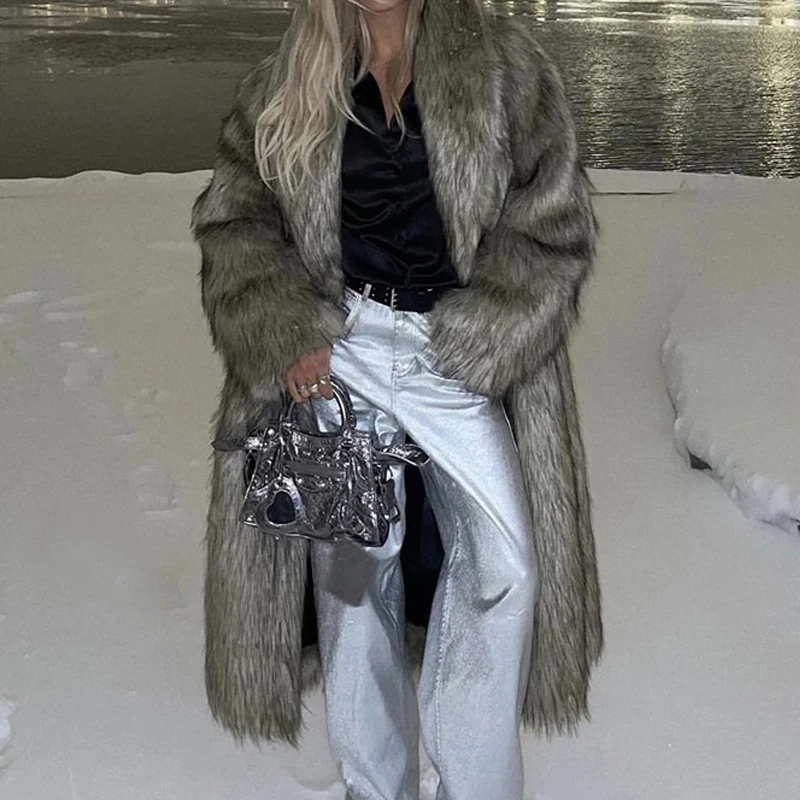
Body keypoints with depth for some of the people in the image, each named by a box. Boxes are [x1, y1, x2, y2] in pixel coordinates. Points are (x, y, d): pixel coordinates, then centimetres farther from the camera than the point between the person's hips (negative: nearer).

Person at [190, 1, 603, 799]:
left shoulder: (503, 65, 3)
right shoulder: (286, 83, 9)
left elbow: (553, 223, 0)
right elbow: (232, 219, 7)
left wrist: (469, 339, -9)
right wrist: (285, 334, -9)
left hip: (462, 360, -1)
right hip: (332, 351, 1)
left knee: (504, 564, -12)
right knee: (351, 568, 2)